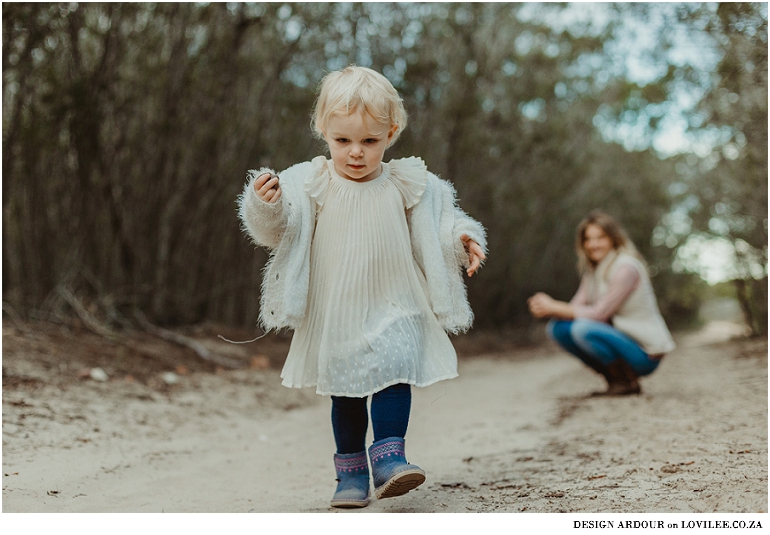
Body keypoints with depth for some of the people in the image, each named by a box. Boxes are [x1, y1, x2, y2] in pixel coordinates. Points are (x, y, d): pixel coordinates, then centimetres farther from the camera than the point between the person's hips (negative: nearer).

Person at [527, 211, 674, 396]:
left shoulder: (626, 268, -17)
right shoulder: (593, 270, 10)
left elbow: (599, 313, -20)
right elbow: (576, 307, -1)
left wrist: (553, 307, -19)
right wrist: (548, 307, -21)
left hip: (645, 354, -9)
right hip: (621, 339, 9)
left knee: (583, 329, -30)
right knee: (558, 327, -2)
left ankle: (628, 381, -11)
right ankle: (614, 379, 6)